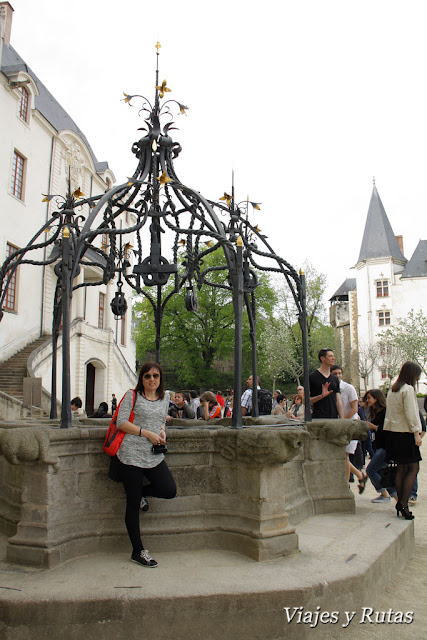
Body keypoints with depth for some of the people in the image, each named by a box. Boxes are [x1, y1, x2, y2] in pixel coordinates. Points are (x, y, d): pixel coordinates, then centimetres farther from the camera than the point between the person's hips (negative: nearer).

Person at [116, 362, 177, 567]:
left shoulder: (165, 397, 14)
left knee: (169, 490, -9)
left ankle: (141, 492, 22)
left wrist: (162, 432, 3)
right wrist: (146, 433, -14)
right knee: (133, 504, 1)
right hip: (132, 455, -5)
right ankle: (138, 551, 15)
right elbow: (121, 422, -8)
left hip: (154, 456, 5)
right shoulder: (132, 396, -2)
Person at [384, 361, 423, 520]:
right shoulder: (408, 389, -11)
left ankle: (400, 502, 13)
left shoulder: (392, 390, 14)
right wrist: (416, 433, -13)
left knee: (401, 468, 12)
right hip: (405, 433, -8)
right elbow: (410, 413, -15)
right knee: (413, 468, -3)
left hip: (393, 432, 8)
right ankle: (403, 503, -11)